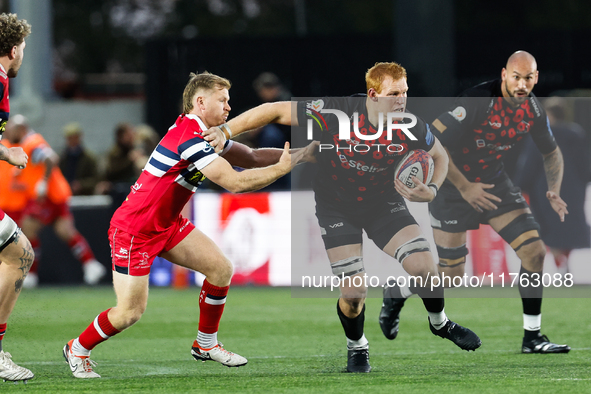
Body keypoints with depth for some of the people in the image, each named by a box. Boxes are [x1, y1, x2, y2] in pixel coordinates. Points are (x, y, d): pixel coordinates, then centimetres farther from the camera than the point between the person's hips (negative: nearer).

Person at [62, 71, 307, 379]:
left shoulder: (208, 135, 5)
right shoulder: (188, 137, -27)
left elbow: (251, 158, 7)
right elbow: (235, 182, -29)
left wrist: (299, 152, -4)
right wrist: (282, 168, -22)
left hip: (168, 224, 10)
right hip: (133, 229, -10)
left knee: (221, 269, 0)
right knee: (131, 311, -8)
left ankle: (206, 344, 17)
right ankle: (78, 348, 17)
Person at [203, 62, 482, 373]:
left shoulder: (410, 126, -19)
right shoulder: (338, 112, -29)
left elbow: (439, 156, 3)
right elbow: (275, 111, -23)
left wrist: (432, 190, -16)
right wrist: (226, 130, -28)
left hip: (384, 202, 2)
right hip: (336, 206, -2)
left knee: (425, 269, -14)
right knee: (353, 292, -12)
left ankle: (439, 322, 20)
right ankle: (356, 347, 21)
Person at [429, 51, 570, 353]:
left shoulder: (533, 108, -5)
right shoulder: (477, 101, -26)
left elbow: (551, 152, 12)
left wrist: (554, 191, -5)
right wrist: (464, 187, -25)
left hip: (495, 183, 6)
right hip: (454, 186, -6)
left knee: (535, 252, -8)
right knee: (451, 274, -4)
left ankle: (532, 336, 2)